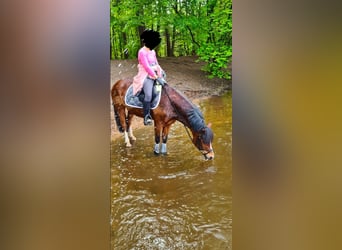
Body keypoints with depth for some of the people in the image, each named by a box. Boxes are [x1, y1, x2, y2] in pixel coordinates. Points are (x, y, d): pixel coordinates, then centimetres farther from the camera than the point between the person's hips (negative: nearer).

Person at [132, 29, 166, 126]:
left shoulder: (153, 51, 16)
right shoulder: (142, 52, -9)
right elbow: (146, 66, -15)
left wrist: (161, 73, 6)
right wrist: (154, 75, -13)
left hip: (155, 75, 9)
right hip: (146, 76, -9)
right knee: (148, 95, -24)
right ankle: (147, 117, -22)